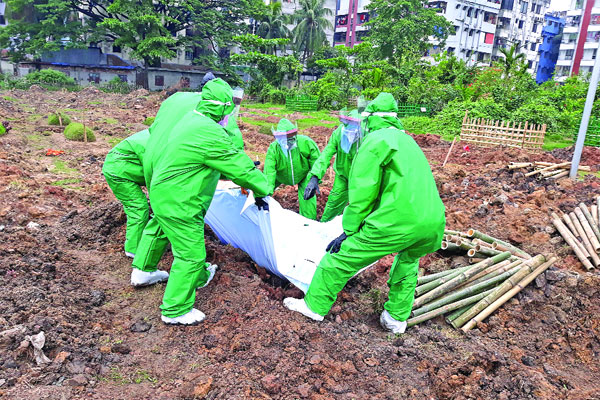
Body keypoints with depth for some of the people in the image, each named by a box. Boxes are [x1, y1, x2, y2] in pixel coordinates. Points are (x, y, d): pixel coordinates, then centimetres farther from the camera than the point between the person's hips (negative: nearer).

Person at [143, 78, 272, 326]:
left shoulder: (188, 120, 7)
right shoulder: (210, 133, -24)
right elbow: (239, 167, -17)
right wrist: (261, 190, -4)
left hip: (164, 196, 10)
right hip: (178, 205, -10)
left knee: (192, 245, 29)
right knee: (190, 254, 2)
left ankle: (200, 277, 53)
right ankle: (175, 311, 16)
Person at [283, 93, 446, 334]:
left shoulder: (375, 140, 1)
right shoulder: (407, 141, 27)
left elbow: (362, 193, -6)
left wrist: (349, 231, 2)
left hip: (398, 221, -8)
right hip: (434, 222, 8)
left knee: (341, 256, 7)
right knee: (408, 260, 35)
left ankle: (314, 305, 22)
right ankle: (397, 317, 37)